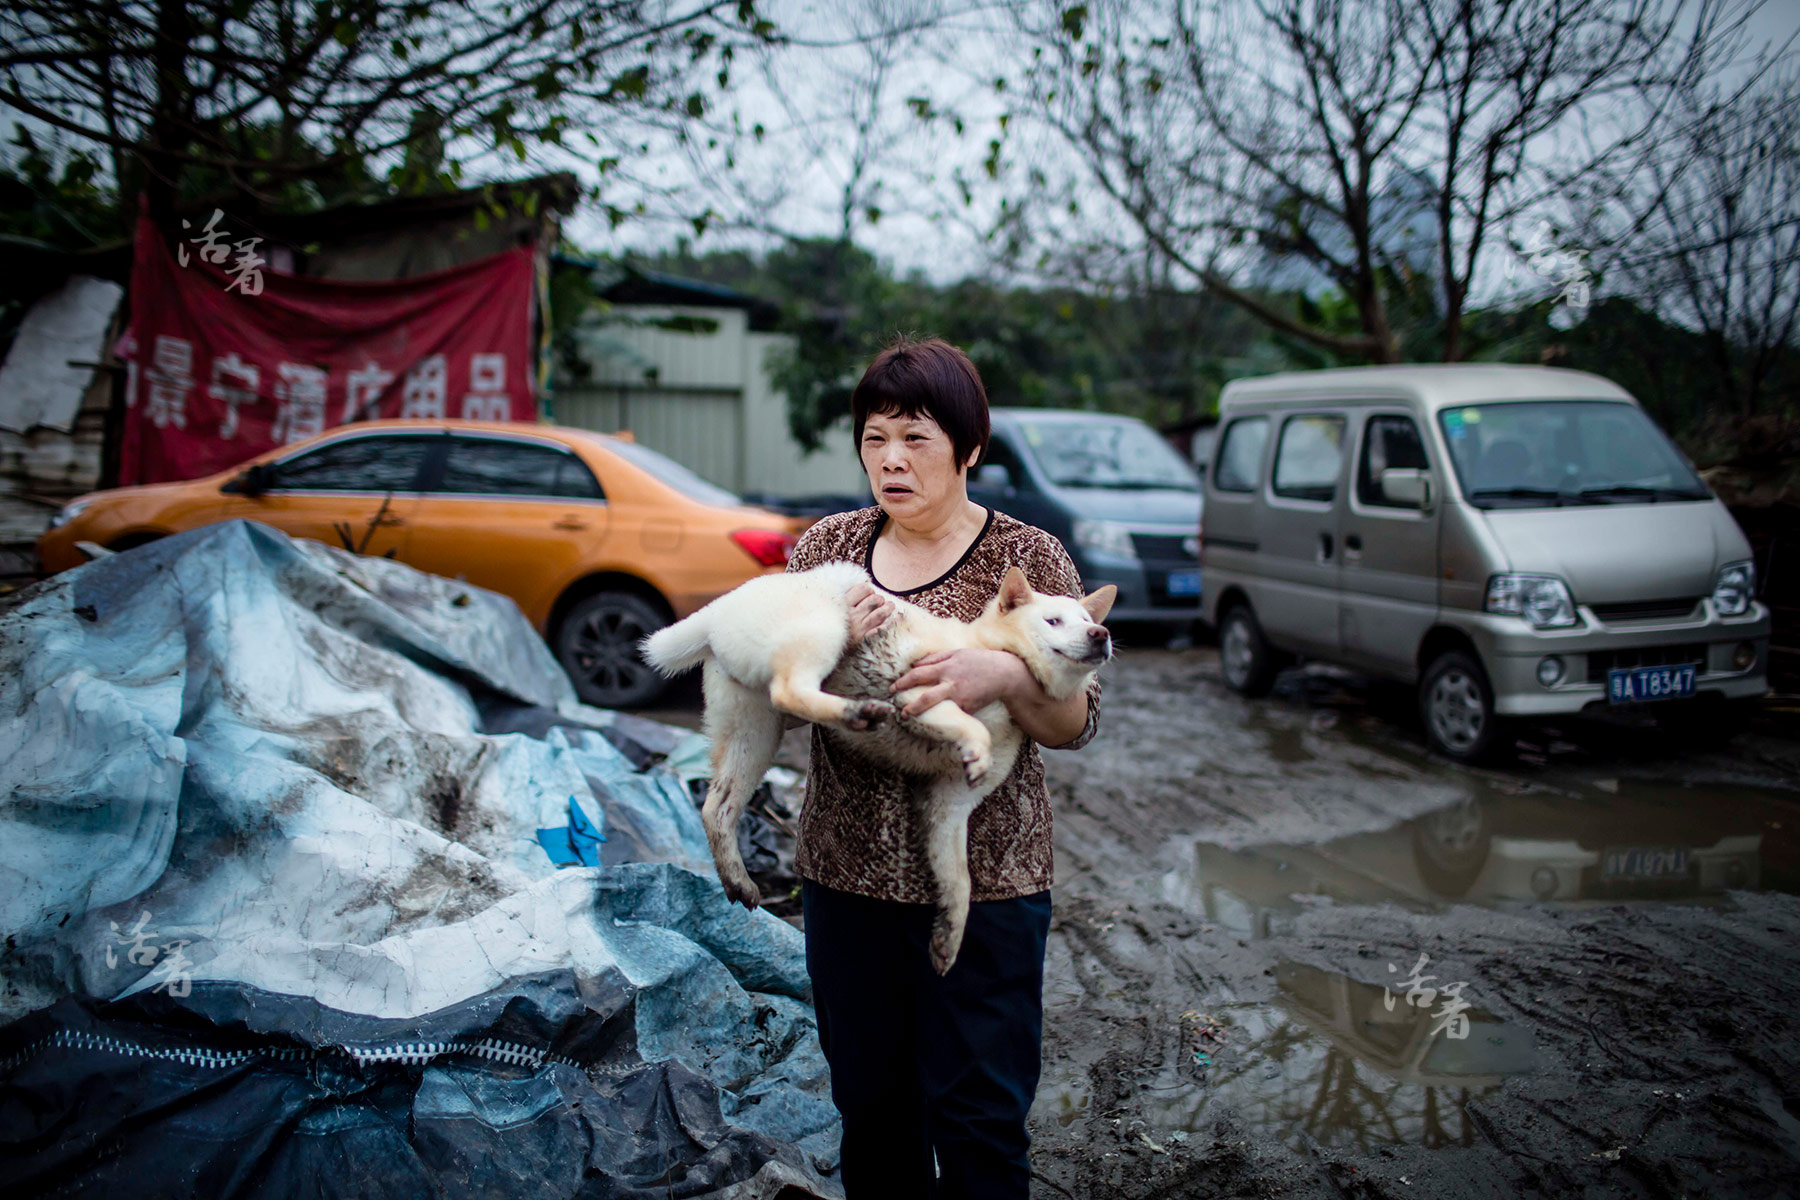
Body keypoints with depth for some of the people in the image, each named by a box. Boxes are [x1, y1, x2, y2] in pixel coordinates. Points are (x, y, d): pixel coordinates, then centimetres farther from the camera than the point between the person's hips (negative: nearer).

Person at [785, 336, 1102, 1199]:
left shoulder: (1028, 559, -4)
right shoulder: (826, 548, 5)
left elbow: (1075, 724, -5)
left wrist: (1004, 676, -26)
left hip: (985, 878, -3)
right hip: (846, 871, 3)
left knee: (977, 1119, 4)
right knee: (870, 1103, 17)